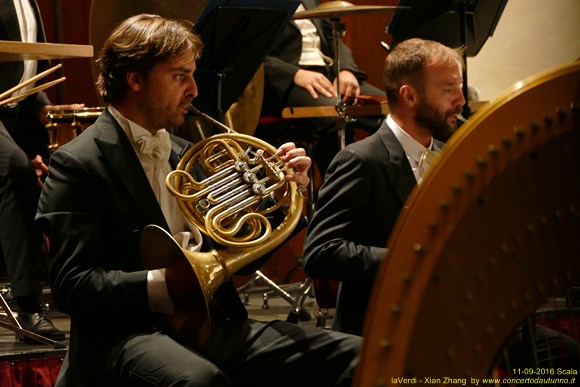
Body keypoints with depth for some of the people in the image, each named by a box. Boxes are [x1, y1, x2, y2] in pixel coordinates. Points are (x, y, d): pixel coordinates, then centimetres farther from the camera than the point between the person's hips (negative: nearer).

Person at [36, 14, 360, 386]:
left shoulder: (184, 154, 18)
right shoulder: (78, 164, -4)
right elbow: (72, 285, -14)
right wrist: (162, 285, -26)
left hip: (214, 325, 7)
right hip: (130, 336, -7)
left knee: (354, 357, -11)